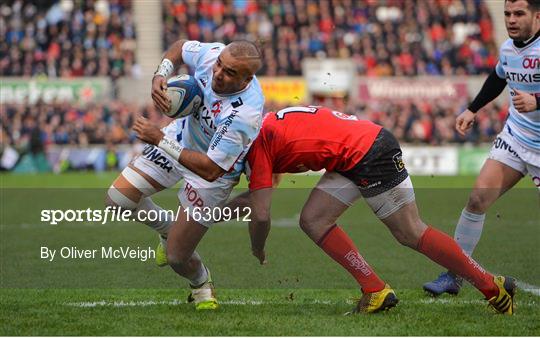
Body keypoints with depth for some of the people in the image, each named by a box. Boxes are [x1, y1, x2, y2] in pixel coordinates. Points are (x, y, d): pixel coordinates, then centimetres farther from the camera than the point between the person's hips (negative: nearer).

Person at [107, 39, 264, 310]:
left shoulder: (245, 114, -41)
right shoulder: (211, 54, -25)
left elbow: (210, 170, -35)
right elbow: (180, 48, 1)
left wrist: (161, 140, -31)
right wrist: (160, 76, -19)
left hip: (216, 172, -6)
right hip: (182, 134, 6)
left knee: (176, 257, -4)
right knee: (117, 198, -2)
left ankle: (201, 284, 35)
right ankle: (169, 229, 28)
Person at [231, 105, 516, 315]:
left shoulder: (257, 142, -9)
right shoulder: (268, 125, 17)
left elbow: (260, 215, -10)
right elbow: (262, 189, 32)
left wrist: (257, 251, 7)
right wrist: (229, 204, 28)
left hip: (369, 151, -10)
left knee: (410, 233, -6)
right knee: (312, 220, 4)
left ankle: (492, 286, 0)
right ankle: (376, 292, 1)